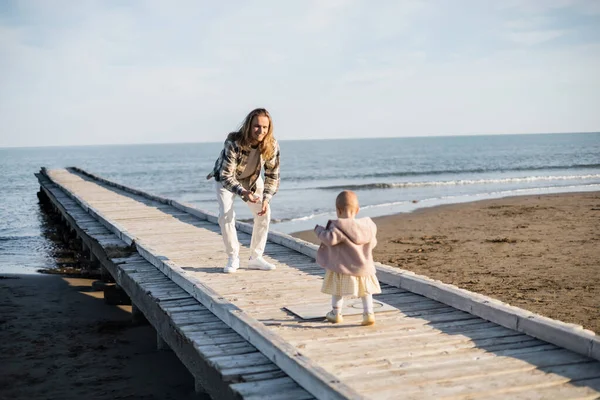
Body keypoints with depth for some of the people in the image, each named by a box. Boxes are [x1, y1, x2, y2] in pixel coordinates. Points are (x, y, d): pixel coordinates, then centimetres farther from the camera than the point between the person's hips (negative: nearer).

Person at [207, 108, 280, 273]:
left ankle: (256, 257, 4)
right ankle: (233, 258, -2)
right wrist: (243, 193, -53)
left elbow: (272, 175, -16)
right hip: (226, 179, -3)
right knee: (226, 215, -18)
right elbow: (226, 176, -37)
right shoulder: (234, 143, -39)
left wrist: (266, 198, -30)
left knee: (264, 213, -8)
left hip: (252, 179, 4)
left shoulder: (272, 145, -27)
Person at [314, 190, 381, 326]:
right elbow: (373, 243, 8)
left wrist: (319, 230, -11)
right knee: (366, 291, 16)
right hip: (364, 267, 4)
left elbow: (330, 239, -28)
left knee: (338, 290, 13)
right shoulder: (368, 225, -1)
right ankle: (368, 313, 6)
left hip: (343, 267, -4)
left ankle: (336, 314, 24)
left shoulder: (339, 226, -19)